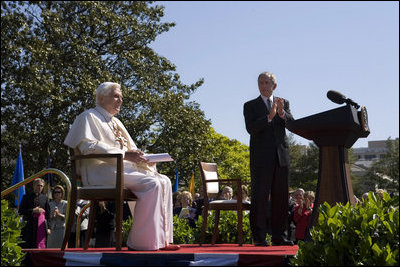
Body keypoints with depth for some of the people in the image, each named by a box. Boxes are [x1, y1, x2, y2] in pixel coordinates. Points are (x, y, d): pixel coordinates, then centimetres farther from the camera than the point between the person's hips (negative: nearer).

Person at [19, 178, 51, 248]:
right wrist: (33, 210, -12)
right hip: (29, 225, -1)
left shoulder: (45, 197, 11)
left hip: (41, 225, 1)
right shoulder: (26, 197, 5)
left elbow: (48, 213, 10)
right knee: (27, 247, -1)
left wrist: (48, 227, 4)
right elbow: (20, 211, -1)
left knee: (40, 246, 0)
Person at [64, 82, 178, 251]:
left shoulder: (116, 122, 29)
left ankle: (162, 239, -15)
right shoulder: (90, 117, 3)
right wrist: (123, 154, -20)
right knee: (151, 184, -27)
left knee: (164, 181, -11)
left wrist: (138, 156, -1)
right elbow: (87, 146, -14)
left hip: (125, 168, 9)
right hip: (103, 170, -8)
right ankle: (144, 242, -24)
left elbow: (131, 148, 25)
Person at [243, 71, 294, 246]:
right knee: (260, 197, -5)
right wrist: (269, 117, -22)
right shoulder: (250, 106, 6)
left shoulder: (284, 103, 16)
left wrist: (282, 113, -21)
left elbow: (292, 123, 0)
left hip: (281, 156, 4)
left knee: (281, 197, 5)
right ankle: (259, 237, 0)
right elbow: (250, 128, -10)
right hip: (260, 157, -3)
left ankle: (278, 236, 12)